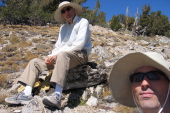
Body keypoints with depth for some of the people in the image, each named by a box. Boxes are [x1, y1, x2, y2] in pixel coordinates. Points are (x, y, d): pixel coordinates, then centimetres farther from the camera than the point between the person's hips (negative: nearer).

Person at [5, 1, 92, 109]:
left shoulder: (83, 22, 2)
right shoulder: (63, 27, 22)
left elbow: (80, 43, -12)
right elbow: (58, 46, 18)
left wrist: (58, 54, -15)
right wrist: (51, 56, -5)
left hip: (80, 54, -7)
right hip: (61, 56, 7)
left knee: (62, 55, -41)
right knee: (35, 62, -5)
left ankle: (57, 96, -53)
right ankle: (27, 94, -22)